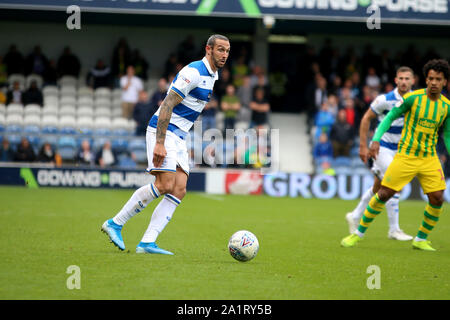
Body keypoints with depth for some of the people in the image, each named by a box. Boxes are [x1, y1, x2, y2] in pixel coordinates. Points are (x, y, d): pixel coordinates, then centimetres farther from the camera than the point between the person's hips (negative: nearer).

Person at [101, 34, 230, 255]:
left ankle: (147, 243, -11)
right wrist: (159, 143, -26)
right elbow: (167, 105, -19)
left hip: (178, 137, 9)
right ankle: (115, 223, -6)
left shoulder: (212, 76, 16)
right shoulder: (193, 72, -14)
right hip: (164, 131, -9)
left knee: (179, 190, -5)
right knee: (165, 185, -19)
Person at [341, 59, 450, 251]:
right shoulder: (412, 98, -9)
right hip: (406, 156, -3)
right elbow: (390, 117, -4)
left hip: (429, 158, 3)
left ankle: (421, 240, 12)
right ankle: (359, 233, 10)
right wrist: (376, 140, -17)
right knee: (384, 194, -5)